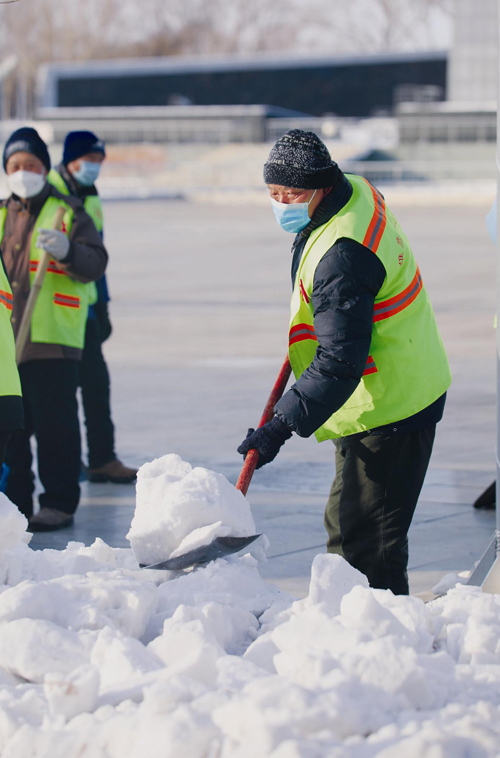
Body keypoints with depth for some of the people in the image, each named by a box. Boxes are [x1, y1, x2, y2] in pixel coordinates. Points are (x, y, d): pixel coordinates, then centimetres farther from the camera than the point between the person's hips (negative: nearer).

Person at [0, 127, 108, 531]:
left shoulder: (69, 212, 1)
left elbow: (95, 264, -9)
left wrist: (67, 252, -27)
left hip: (53, 338, -5)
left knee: (55, 423, -4)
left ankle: (60, 502, 3)